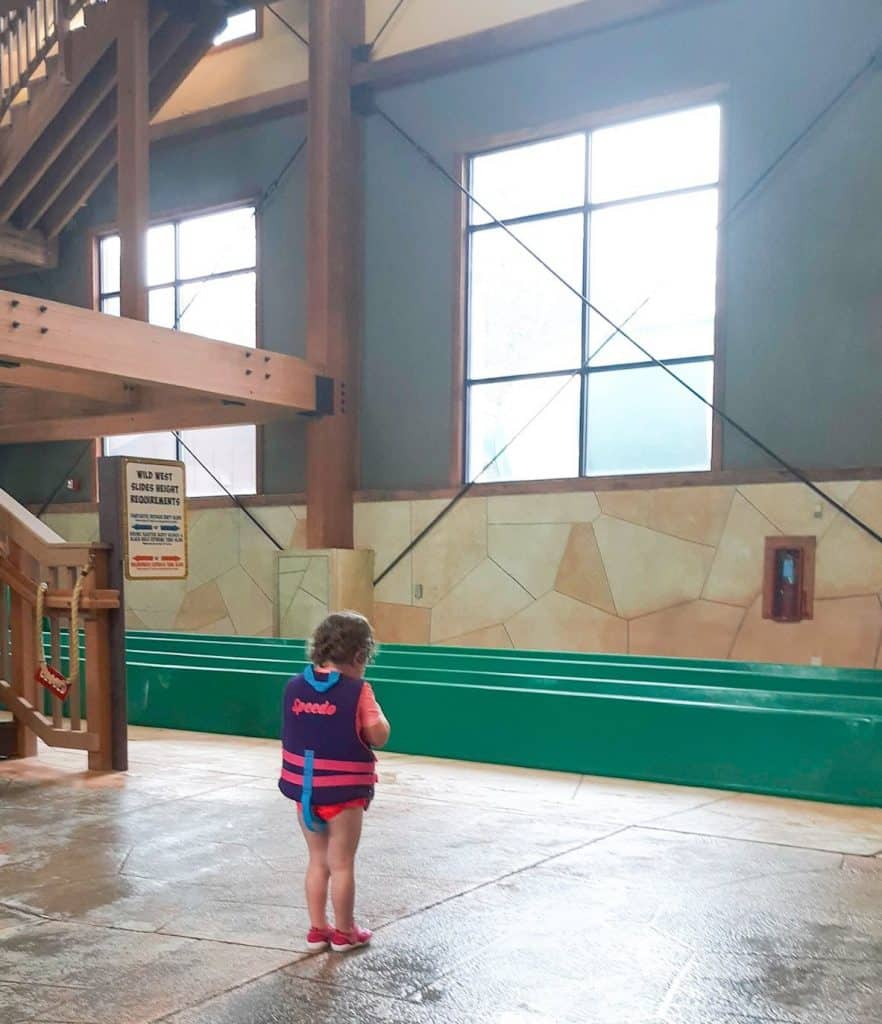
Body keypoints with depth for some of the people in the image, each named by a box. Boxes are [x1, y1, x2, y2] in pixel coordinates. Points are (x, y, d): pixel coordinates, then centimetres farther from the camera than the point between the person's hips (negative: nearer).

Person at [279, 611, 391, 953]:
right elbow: (378, 736, -14)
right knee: (342, 864, 10)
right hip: (343, 790, -5)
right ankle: (344, 932, 23)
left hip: (304, 789, 5)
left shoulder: (294, 686, 0)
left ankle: (318, 929, 27)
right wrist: (372, 704, 1)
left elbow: (293, 732, 10)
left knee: (318, 861, 19)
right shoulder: (356, 691, -15)